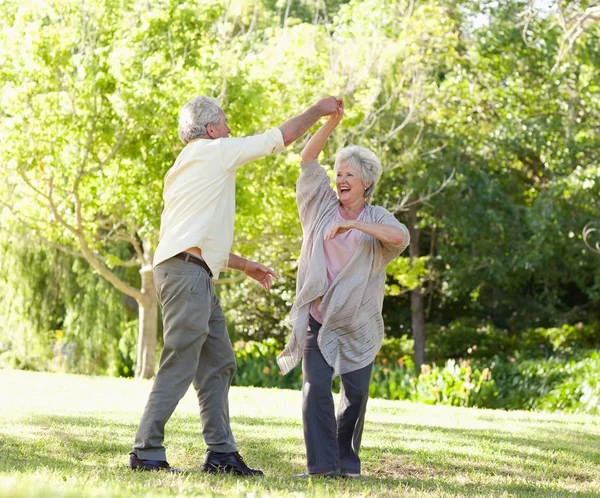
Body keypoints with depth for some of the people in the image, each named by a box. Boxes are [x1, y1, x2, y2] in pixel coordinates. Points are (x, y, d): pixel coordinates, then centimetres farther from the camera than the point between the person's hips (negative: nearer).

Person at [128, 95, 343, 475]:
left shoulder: (189, 166, 27)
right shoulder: (214, 152, 0)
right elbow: (282, 137, 3)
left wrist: (246, 266, 32)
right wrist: (319, 111, 17)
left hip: (196, 275, 10)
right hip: (187, 272, -10)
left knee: (218, 363, 9)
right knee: (180, 364, -13)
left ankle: (221, 453, 8)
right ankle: (147, 452, -14)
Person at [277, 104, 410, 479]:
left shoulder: (377, 218, 1)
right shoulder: (324, 206, 7)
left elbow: (401, 237, -21)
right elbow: (308, 159, 3)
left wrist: (352, 224, -28)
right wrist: (332, 121, -9)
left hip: (358, 323, 0)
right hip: (318, 317, 0)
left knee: (356, 393, 2)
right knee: (316, 386, -12)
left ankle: (347, 462, 15)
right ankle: (322, 465, -14)